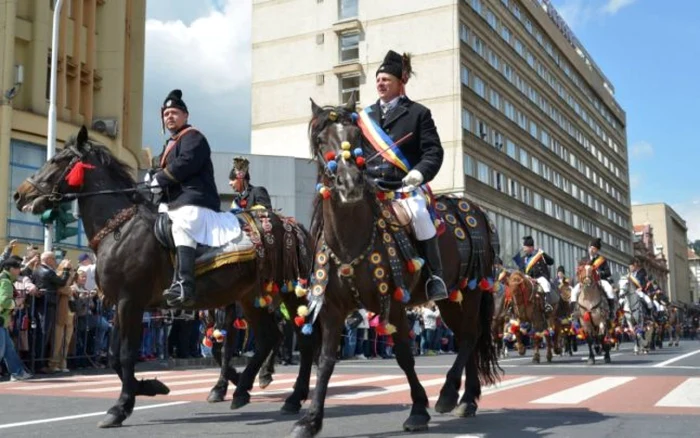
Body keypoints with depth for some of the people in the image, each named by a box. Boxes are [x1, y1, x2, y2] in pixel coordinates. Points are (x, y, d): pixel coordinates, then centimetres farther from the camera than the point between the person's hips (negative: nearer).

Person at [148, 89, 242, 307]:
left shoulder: (193, 137, -1)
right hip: (172, 203, 12)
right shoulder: (170, 145, 30)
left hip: (194, 202, -12)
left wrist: (161, 178, -12)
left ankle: (184, 285, -50)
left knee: (181, 226, -35)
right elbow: (164, 170, 25)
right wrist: (153, 175, 1)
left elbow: (185, 163, -17)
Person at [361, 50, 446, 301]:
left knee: (419, 214, -30)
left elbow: (434, 151, -1)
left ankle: (435, 279, -20)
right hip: (371, 185, 4)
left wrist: (419, 172, -19)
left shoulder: (418, 113, 8)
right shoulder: (366, 116, 20)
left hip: (405, 185, -4)